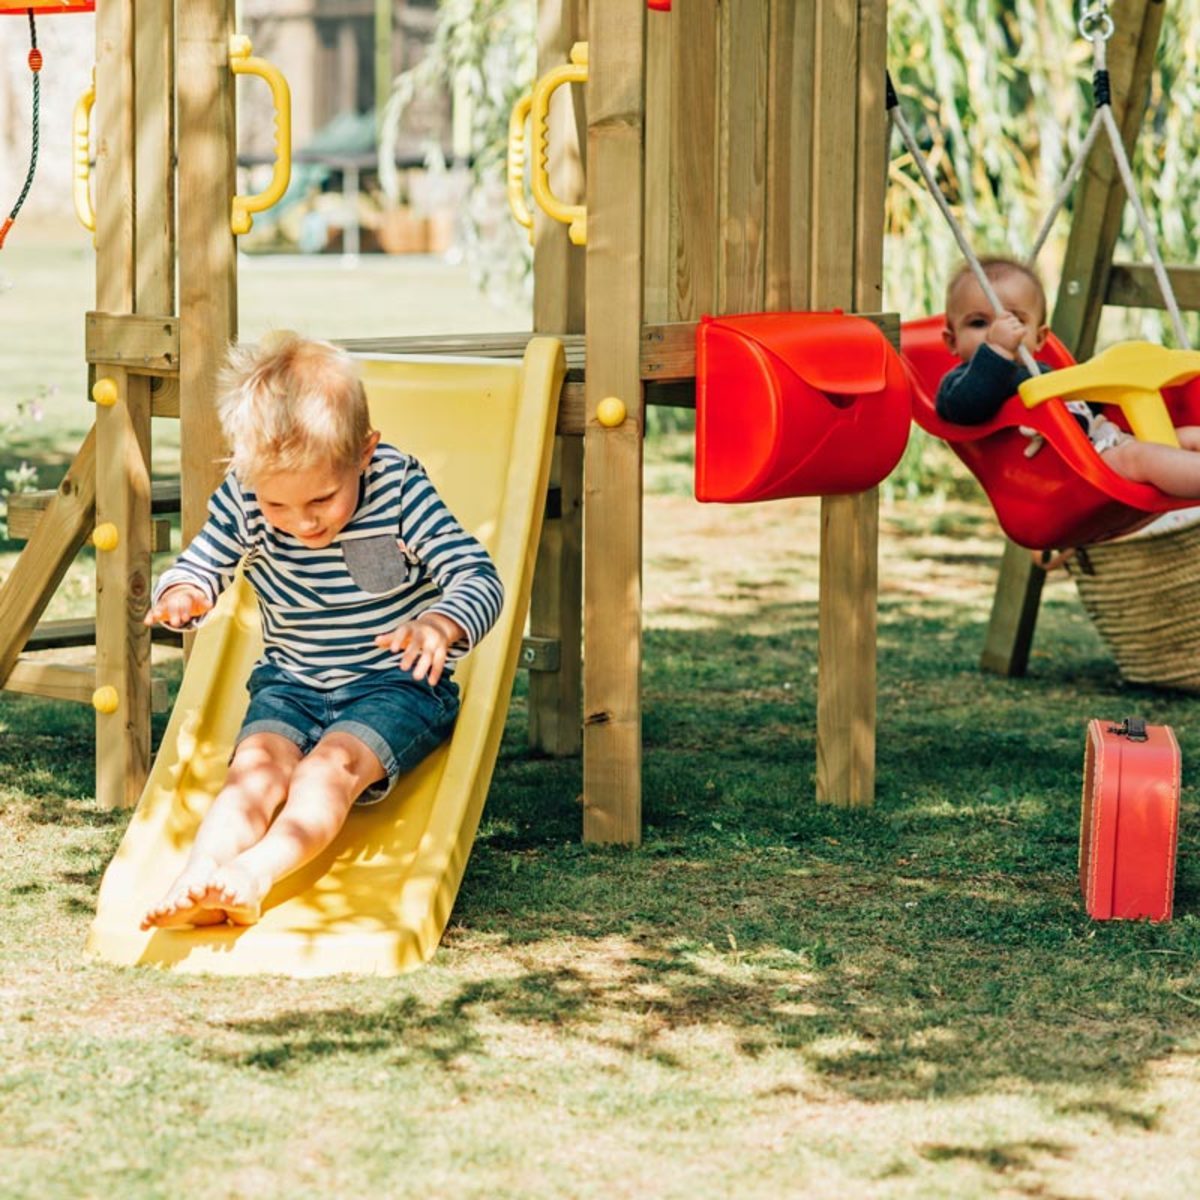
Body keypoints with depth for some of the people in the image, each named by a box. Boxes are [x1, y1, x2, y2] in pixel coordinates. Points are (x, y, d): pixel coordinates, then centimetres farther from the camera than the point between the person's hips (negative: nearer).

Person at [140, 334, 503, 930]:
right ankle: (196, 884, -45)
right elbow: (199, 565, 3)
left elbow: (479, 577, -18)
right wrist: (180, 595, -24)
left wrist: (440, 626, -42)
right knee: (256, 764, -25)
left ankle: (254, 873, -49)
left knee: (331, 766, -30)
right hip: (289, 683, 3)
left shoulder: (400, 488, -17)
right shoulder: (241, 500, -9)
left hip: (395, 685, -3)